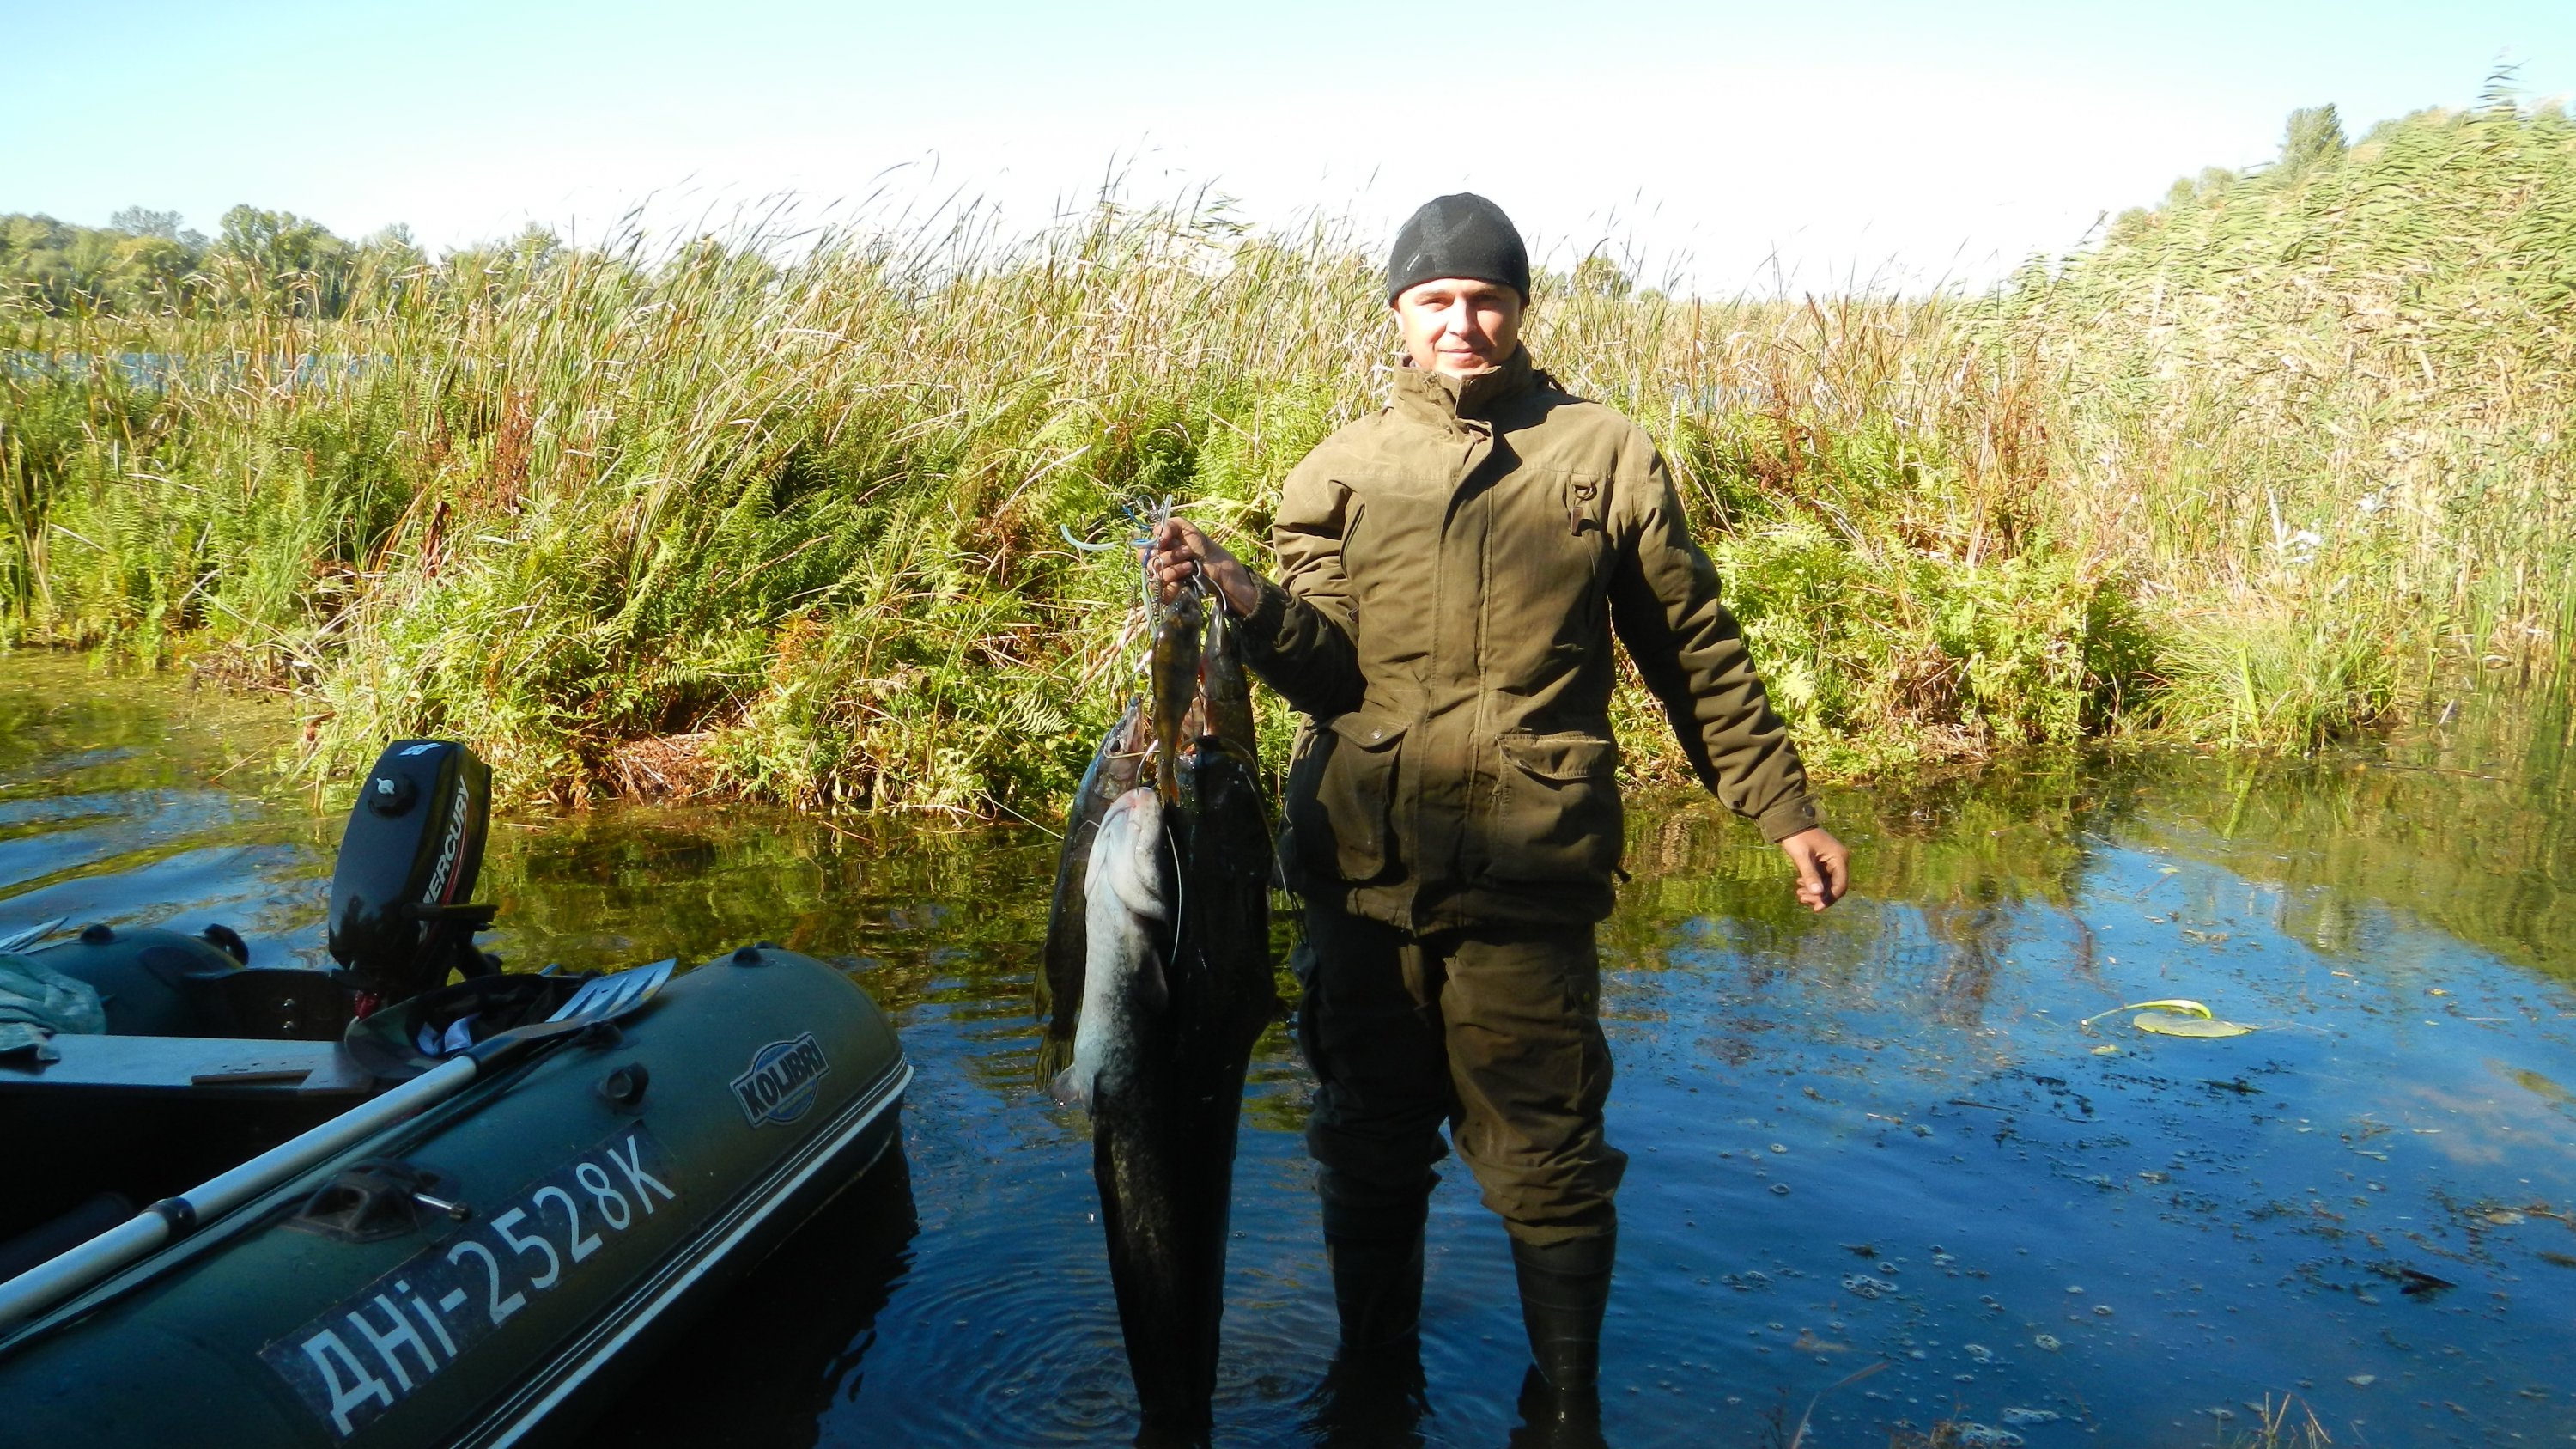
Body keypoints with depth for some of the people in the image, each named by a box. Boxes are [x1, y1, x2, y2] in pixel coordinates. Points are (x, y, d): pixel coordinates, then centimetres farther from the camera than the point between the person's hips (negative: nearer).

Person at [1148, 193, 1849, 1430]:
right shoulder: (1339, 473, 8)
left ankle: (1567, 1402, 28)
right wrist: (1249, 601, -21)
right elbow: (1327, 670, -2)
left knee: (1547, 1165, 3)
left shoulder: (1603, 456, 5)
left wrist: (1783, 809, 9)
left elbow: (1697, 655, 10)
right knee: (1370, 1153, 15)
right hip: (1363, 872, 2)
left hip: (1529, 877, -2)